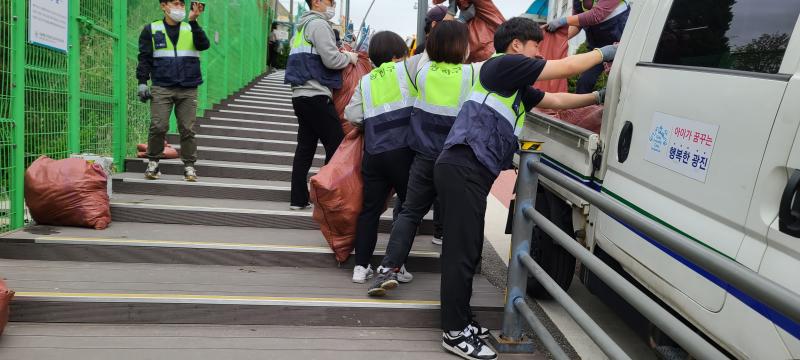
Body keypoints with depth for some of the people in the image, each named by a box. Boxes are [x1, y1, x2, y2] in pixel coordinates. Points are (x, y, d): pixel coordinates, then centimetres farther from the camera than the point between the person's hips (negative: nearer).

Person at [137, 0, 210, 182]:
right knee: (158, 127, -6)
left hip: (188, 90, 1)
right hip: (161, 88, -1)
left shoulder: (191, 29, 13)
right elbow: (144, 58, 7)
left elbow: (204, 45, -7)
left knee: (187, 129, 1)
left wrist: (193, 22, -15)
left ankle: (189, 165, 10)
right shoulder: (151, 29, 9)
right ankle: (153, 162, 11)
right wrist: (142, 82, -2)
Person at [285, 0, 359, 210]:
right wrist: (349, 57, 3)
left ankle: (298, 199, 10)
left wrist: (342, 54, 15)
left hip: (301, 95, 10)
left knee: (305, 146, 9)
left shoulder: (303, 26, 23)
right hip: (316, 96, -10)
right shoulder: (319, 24, -7)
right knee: (337, 145, -6)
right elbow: (331, 60, -15)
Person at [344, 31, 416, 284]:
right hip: (404, 150, -4)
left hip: (373, 154, 4)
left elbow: (352, 116, 6)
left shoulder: (365, 82, 14)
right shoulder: (405, 70, 4)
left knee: (370, 209, 11)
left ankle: (361, 266, 13)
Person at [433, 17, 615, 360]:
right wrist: (603, 52, 11)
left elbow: (555, 100, 33)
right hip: (462, 168, -10)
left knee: (465, 250, 14)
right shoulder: (502, 65, -3)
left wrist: (597, 97, 31)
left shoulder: (515, 86, 25)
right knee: (462, 251, -6)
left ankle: (459, 321, 24)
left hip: (468, 170, 10)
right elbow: (567, 67, -1)